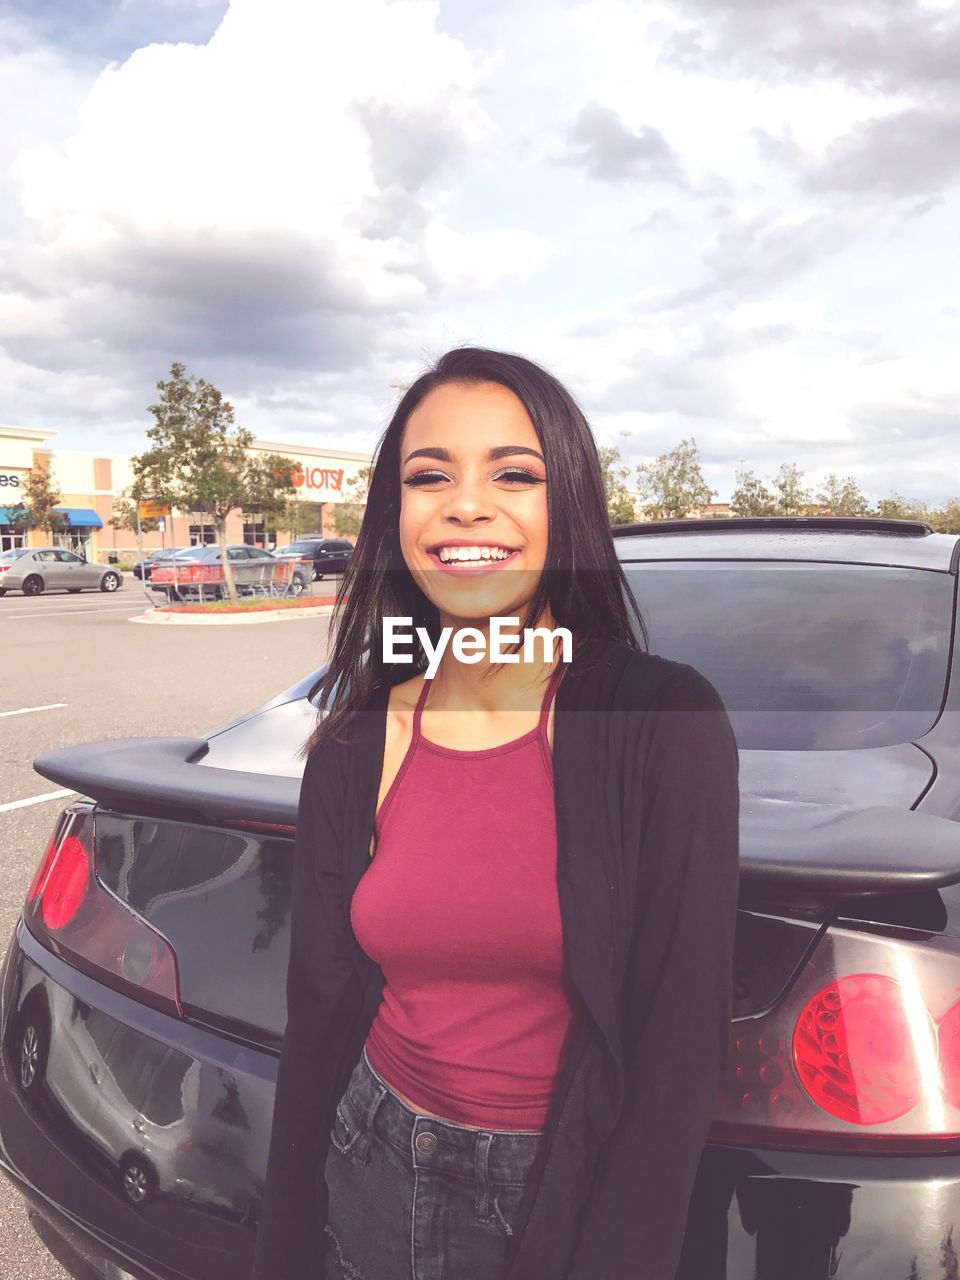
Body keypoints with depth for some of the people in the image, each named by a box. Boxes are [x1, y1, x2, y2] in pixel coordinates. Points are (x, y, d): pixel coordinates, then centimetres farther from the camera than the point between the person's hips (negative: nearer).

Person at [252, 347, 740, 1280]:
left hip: (580, 1189, -3)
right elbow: (319, 1010, 0)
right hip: (373, 1178, 3)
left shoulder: (666, 722, -19)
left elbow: (684, 1038, -15)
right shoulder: (353, 747, -8)